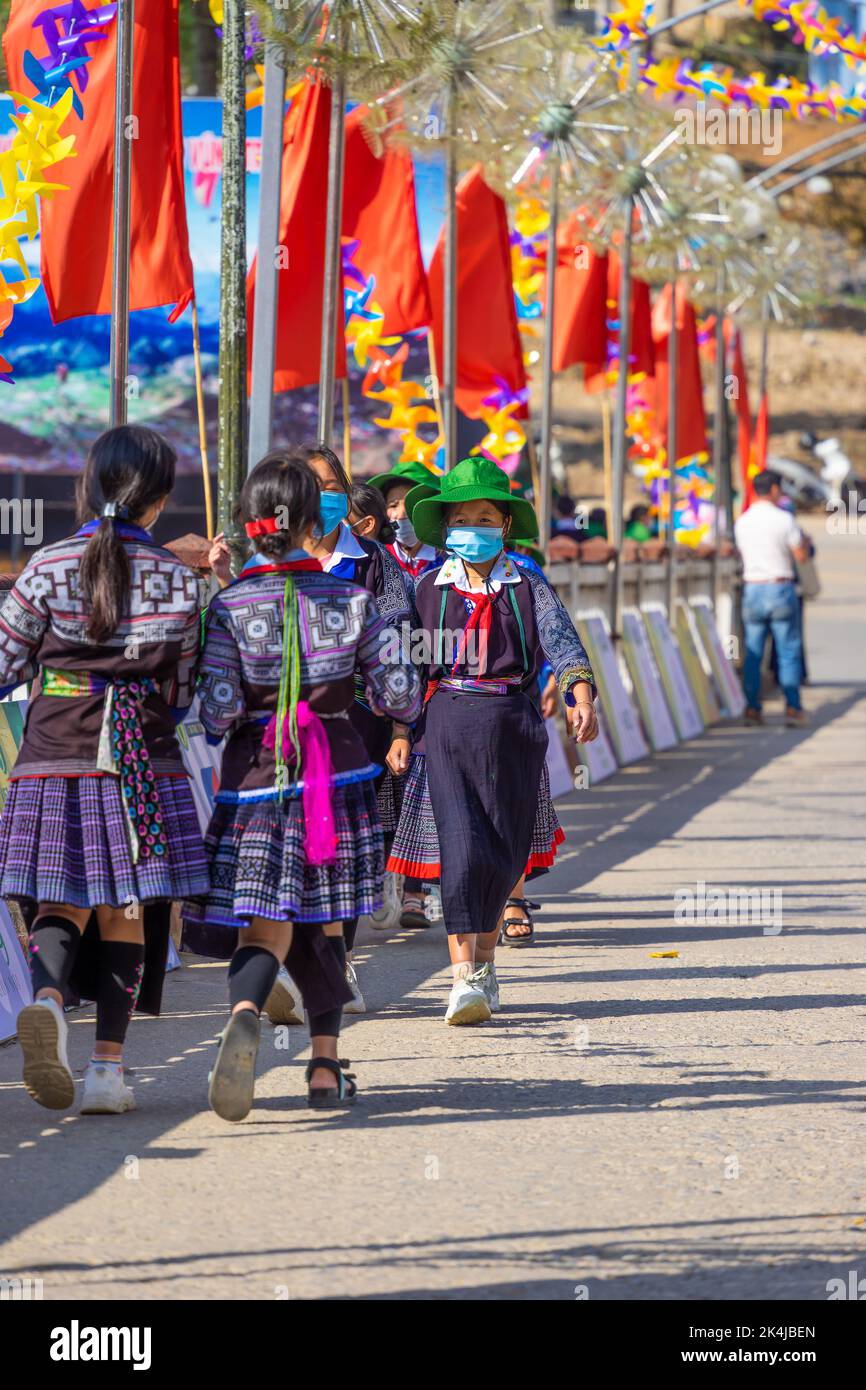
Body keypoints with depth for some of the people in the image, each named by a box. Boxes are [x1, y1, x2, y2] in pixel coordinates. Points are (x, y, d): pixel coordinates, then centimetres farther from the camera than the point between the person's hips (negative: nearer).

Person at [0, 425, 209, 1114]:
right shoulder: (178, 579, 0)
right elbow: (181, 693, 9)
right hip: (144, 766, 0)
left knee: (60, 905, 7)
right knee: (127, 912, 9)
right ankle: (109, 1067, 5)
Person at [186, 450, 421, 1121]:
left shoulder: (230, 607, -6)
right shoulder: (352, 601, -3)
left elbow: (219, 712, -11)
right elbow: (401, 698, -3)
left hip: (257, 776, -1)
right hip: (338, 774, 1)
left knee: (267, 927, -2)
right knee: (324, 925, 15)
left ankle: (245, 1013, -35)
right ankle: (326, 1067, 13)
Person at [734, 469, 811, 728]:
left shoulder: (742, 522, 4)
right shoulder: (784, 519, -10)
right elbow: (801, 556, -6)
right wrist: (804, 540, 16)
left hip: (752, 589, 4)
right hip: (781, 588, -4)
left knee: (753, 653, 7)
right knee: (789, 652, 2)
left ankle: (752, 707, 5)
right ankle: (792, 706, -1)